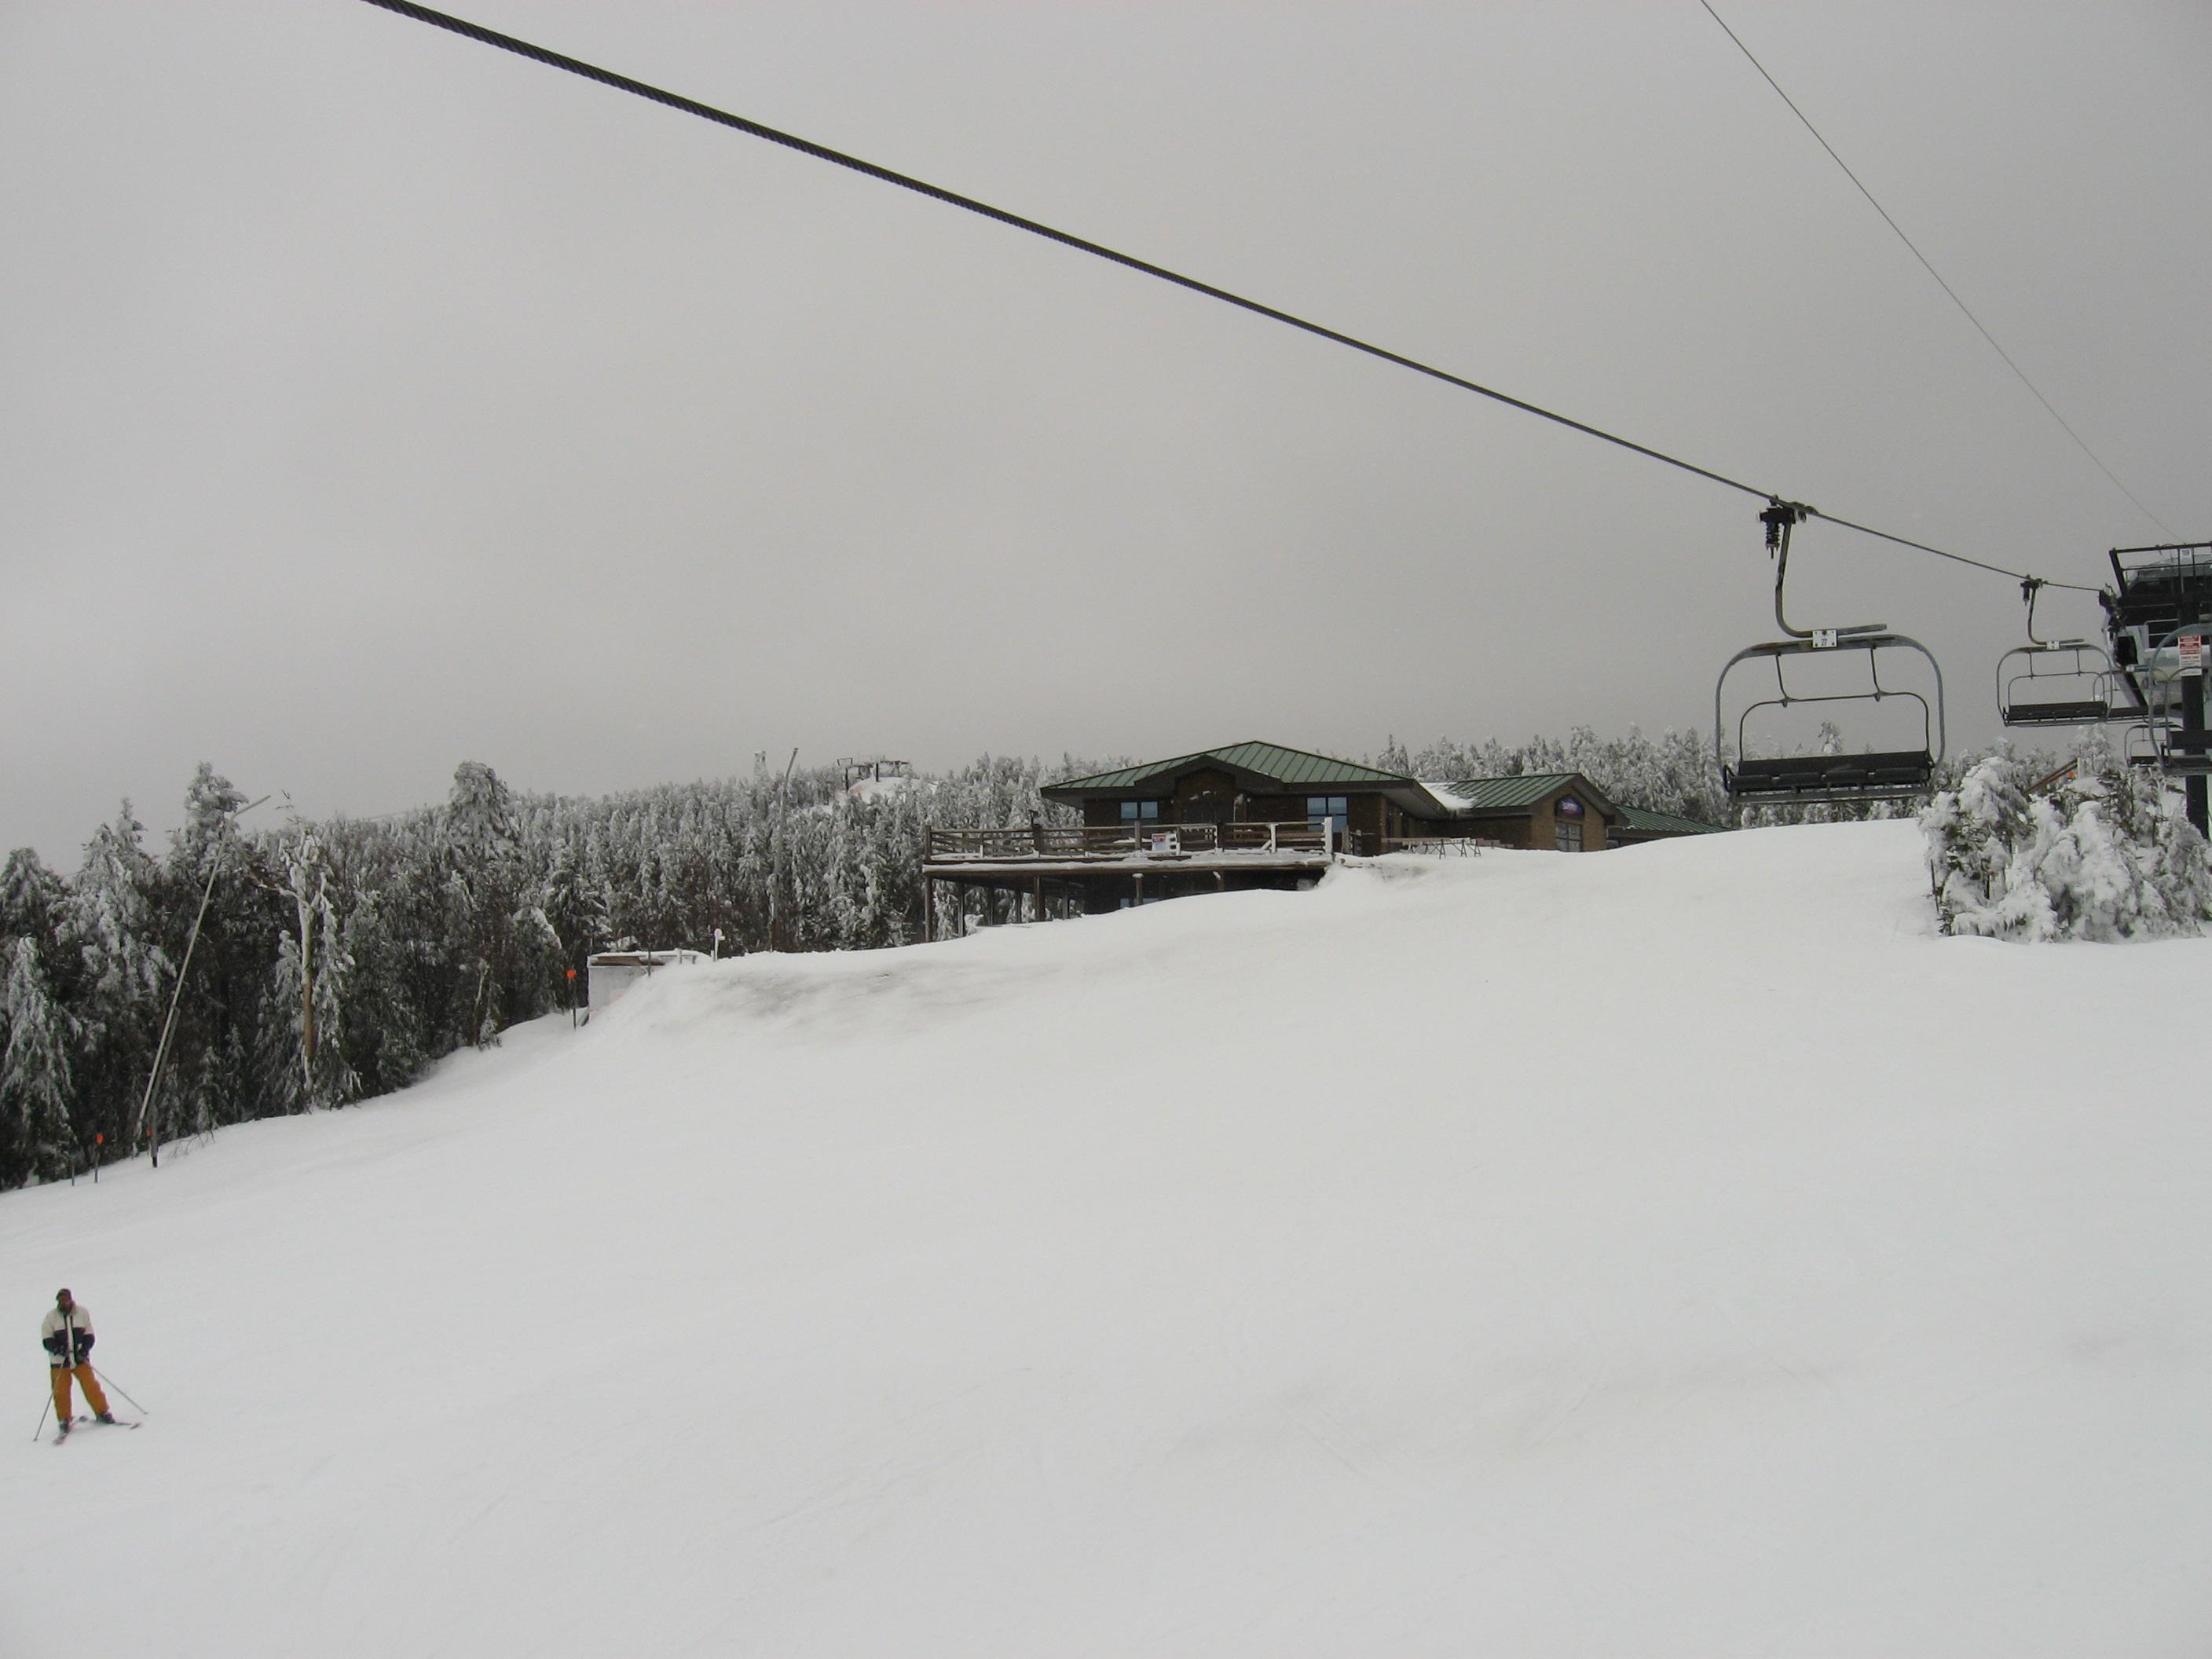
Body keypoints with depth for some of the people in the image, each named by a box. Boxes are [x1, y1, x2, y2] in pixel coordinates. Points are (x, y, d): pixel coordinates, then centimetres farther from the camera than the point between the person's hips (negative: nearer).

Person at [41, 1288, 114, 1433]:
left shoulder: (83, 1313, 1)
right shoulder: (51, 1318, 0)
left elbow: (89, 1336, 4)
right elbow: (46, 1340, -2)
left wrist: (84, 1350, -12)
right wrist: (58, 1348, -22)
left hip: (80, 1359, 0)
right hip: (60, 1360, 0)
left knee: (91, 1386, -7)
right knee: (61, 1391, -2)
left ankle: (103, 1413, 3)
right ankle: (64, 1421, 14)